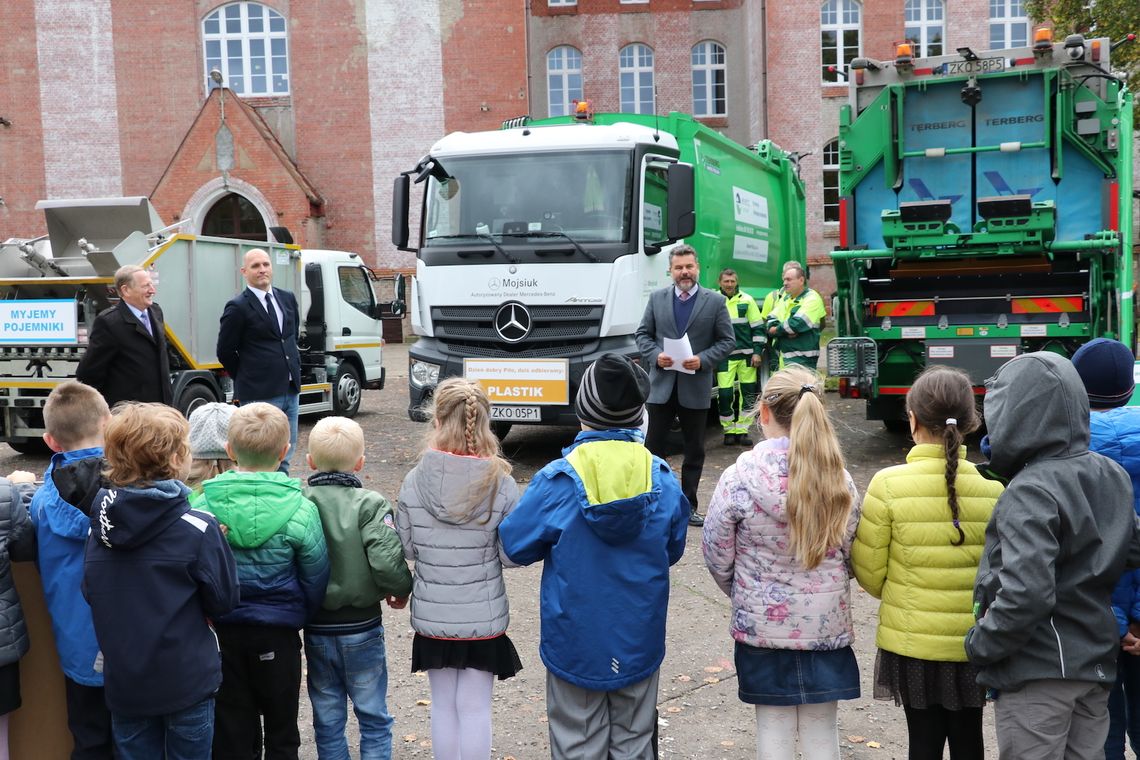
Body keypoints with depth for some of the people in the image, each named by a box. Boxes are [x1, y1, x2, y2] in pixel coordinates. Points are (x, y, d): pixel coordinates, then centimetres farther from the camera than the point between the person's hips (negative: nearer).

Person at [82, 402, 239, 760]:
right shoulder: (197, 528, -18)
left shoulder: (99, 526, -5)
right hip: (186, 682, -4)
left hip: (123, 686, 4)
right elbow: (223, 600, -9)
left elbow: (90, 596, 6)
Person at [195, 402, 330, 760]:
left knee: (232, 729, 13)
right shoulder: (300, 509, -14)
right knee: (281, 731, 15)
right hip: (278, 633, -1)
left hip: (223, 631, 1)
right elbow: (315, 577, -5)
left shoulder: (203, 505, -11)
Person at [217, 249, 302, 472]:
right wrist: (247, 380, 3)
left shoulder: (287, 299, 11)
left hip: (290, 390, 6)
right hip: (260, 394, -6)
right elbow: (225, 352, -3)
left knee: (284, 454, 12)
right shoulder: (238, 307, -9)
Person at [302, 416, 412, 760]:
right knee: (374, 718, 15)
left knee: (327, 721, 16)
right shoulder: (369, 504, -15)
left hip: (315, 630, 2)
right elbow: (387, 562, -25)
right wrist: (402, 590, -4)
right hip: (361, 628, -2)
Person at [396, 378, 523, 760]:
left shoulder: (415, 480, -10)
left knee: (443, 705, 17)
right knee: (475, 707, 9)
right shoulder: (501, 483, -14)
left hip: (432, 615, 1)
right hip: (484, 615, -1)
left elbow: (406, 547, -3)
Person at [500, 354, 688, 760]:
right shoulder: (662, 478, -7)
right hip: (639, 640, 3)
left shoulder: (558, 480, -17)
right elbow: (673, 550, 6)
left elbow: (514, 547, -8)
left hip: (576, 640, -2)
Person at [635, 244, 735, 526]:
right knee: (653, 445, 2)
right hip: (661, 385, 1)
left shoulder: (715, 301, 0)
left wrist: (703, 359, -14)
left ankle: (688, 505, 18)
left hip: (696, 388, -1)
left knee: (695, 450, 8)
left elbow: (727, 340, 0)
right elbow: (643, 334, 9)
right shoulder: (657, 298, 6)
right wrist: (655, 356, -10)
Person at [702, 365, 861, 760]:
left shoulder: (741, 475, -15)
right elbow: (850, 552, 1)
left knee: (774, 725, 11)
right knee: (822, 726, 14)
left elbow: (717, 552, -7)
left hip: (762, 622, -2)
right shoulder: (838, 476, -6)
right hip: (827, 623, 2)